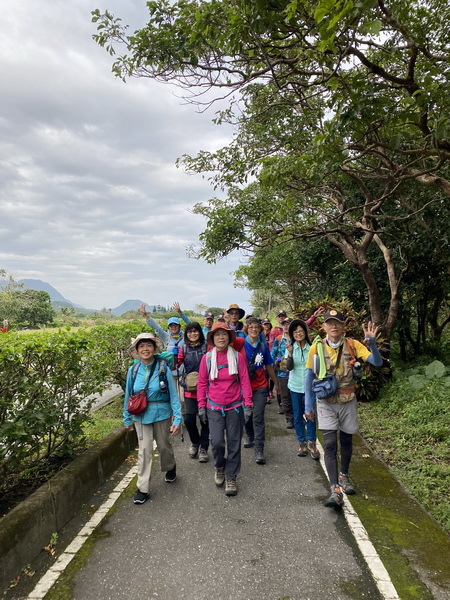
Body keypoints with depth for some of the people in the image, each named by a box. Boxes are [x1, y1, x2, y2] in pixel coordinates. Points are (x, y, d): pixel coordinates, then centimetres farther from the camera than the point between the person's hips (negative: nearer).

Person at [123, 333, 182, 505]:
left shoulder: (163, 368, -13)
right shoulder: (133, 370, -5)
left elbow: (173, 394, -12)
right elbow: (128, 396, 5)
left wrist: (177, 418, -15)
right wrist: (127, 419, 9)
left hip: (162, 414, -1)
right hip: (141, 416, 1)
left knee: (164, 446, 17)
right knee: (144, 450, 1)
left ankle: (170, 468, 47)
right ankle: (142, 488, 16)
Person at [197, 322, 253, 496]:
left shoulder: (237, 356, -3)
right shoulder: (207, 358, -1)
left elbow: (245, 381, -2)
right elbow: (202, 383, 3)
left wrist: (247, 404, -6)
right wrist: (201, 406, 1)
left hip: (235, 406, 0)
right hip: (214, 407, 0)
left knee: (234, 442, 6)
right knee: (216, 441, -6)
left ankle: (231, 477, 25)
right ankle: (219, 467, 26)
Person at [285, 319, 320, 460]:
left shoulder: (311, 348, -6)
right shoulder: (290, 347, -4)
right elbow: (289, 368, -15)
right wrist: (290, 353, -28)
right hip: (295, 386, 1)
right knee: (298, 416, 10)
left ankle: (311, 443, 16)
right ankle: (302, 443, 24)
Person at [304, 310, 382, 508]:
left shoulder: (353, 345, -8)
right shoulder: (316, 348, -8)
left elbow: (377, 362, -15)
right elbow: (309, 376, -1)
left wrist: (372, 342, -32)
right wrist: (308, 404, -3)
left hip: (348, 402, 1)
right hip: (326, 403, -1)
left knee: (346, 441, 17)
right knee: (330, 444, -8)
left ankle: (344, 476, 40)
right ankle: (335, 490, -4)